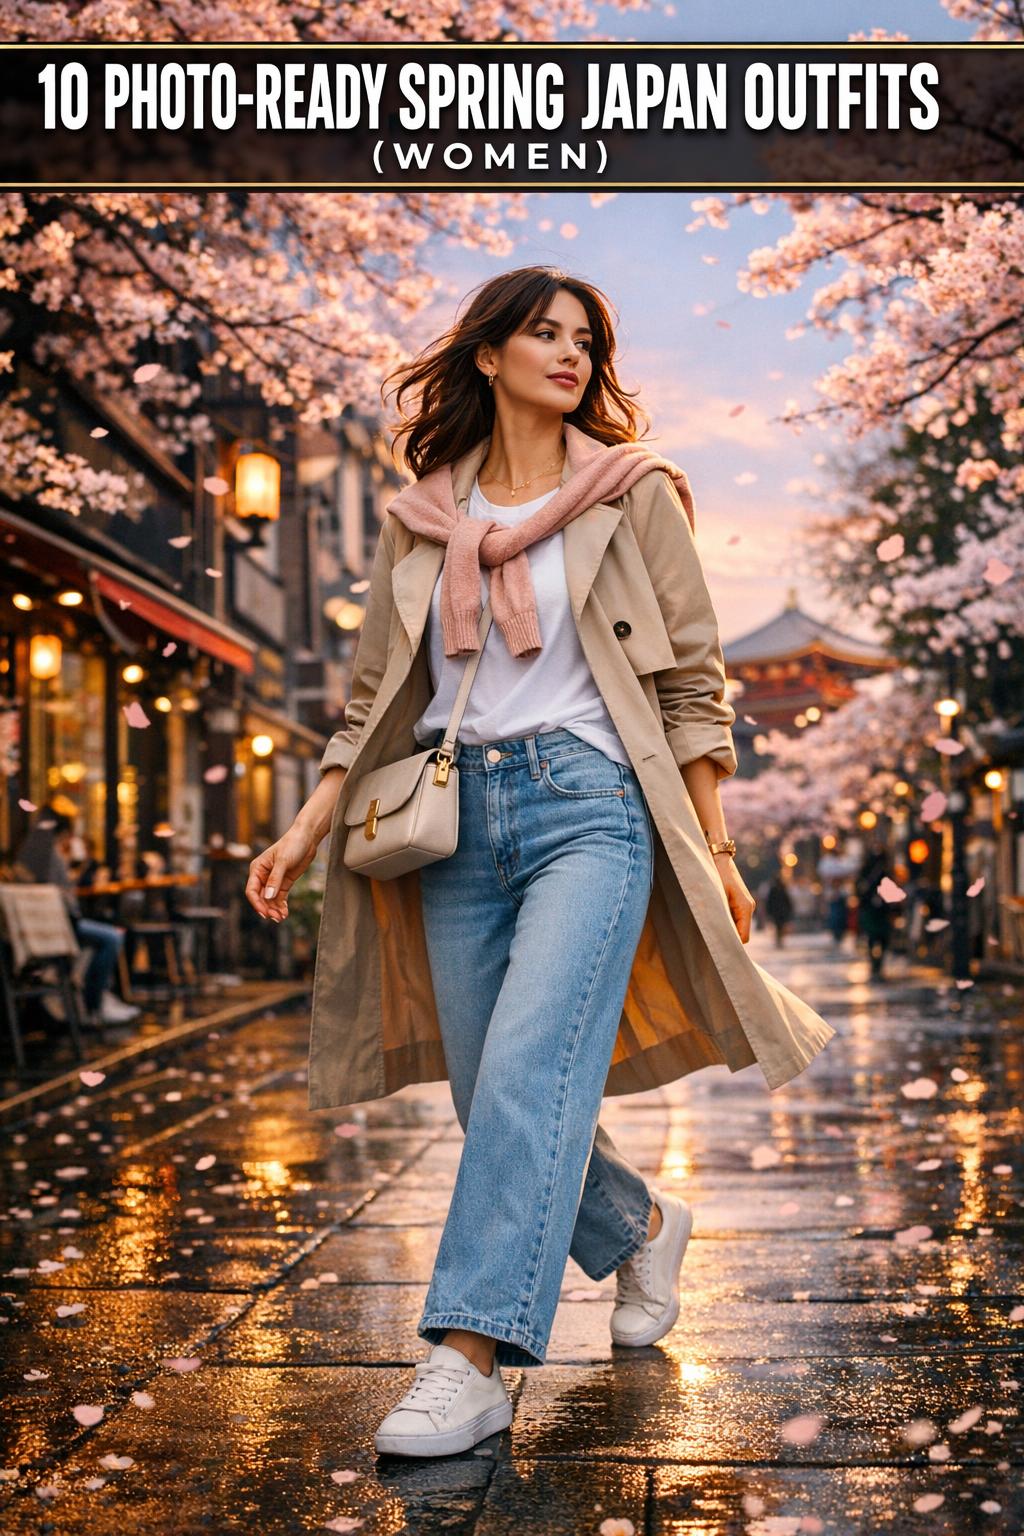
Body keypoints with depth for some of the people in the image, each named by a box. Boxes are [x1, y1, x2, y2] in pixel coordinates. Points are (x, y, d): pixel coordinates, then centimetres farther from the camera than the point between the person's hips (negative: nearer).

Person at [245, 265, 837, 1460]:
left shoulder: (633, 494, 7)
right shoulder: (419, 519, 14)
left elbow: (691, 682, 5)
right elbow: (377, 696, 14)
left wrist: (714, 847, 0)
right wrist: (310, 826, 4)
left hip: (589, 801, -3)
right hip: (457, 818, 4)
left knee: (529, 1065, -21)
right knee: (493, 1097, 5)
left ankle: (470, 1360, -18)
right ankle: (642, 1227, 32)